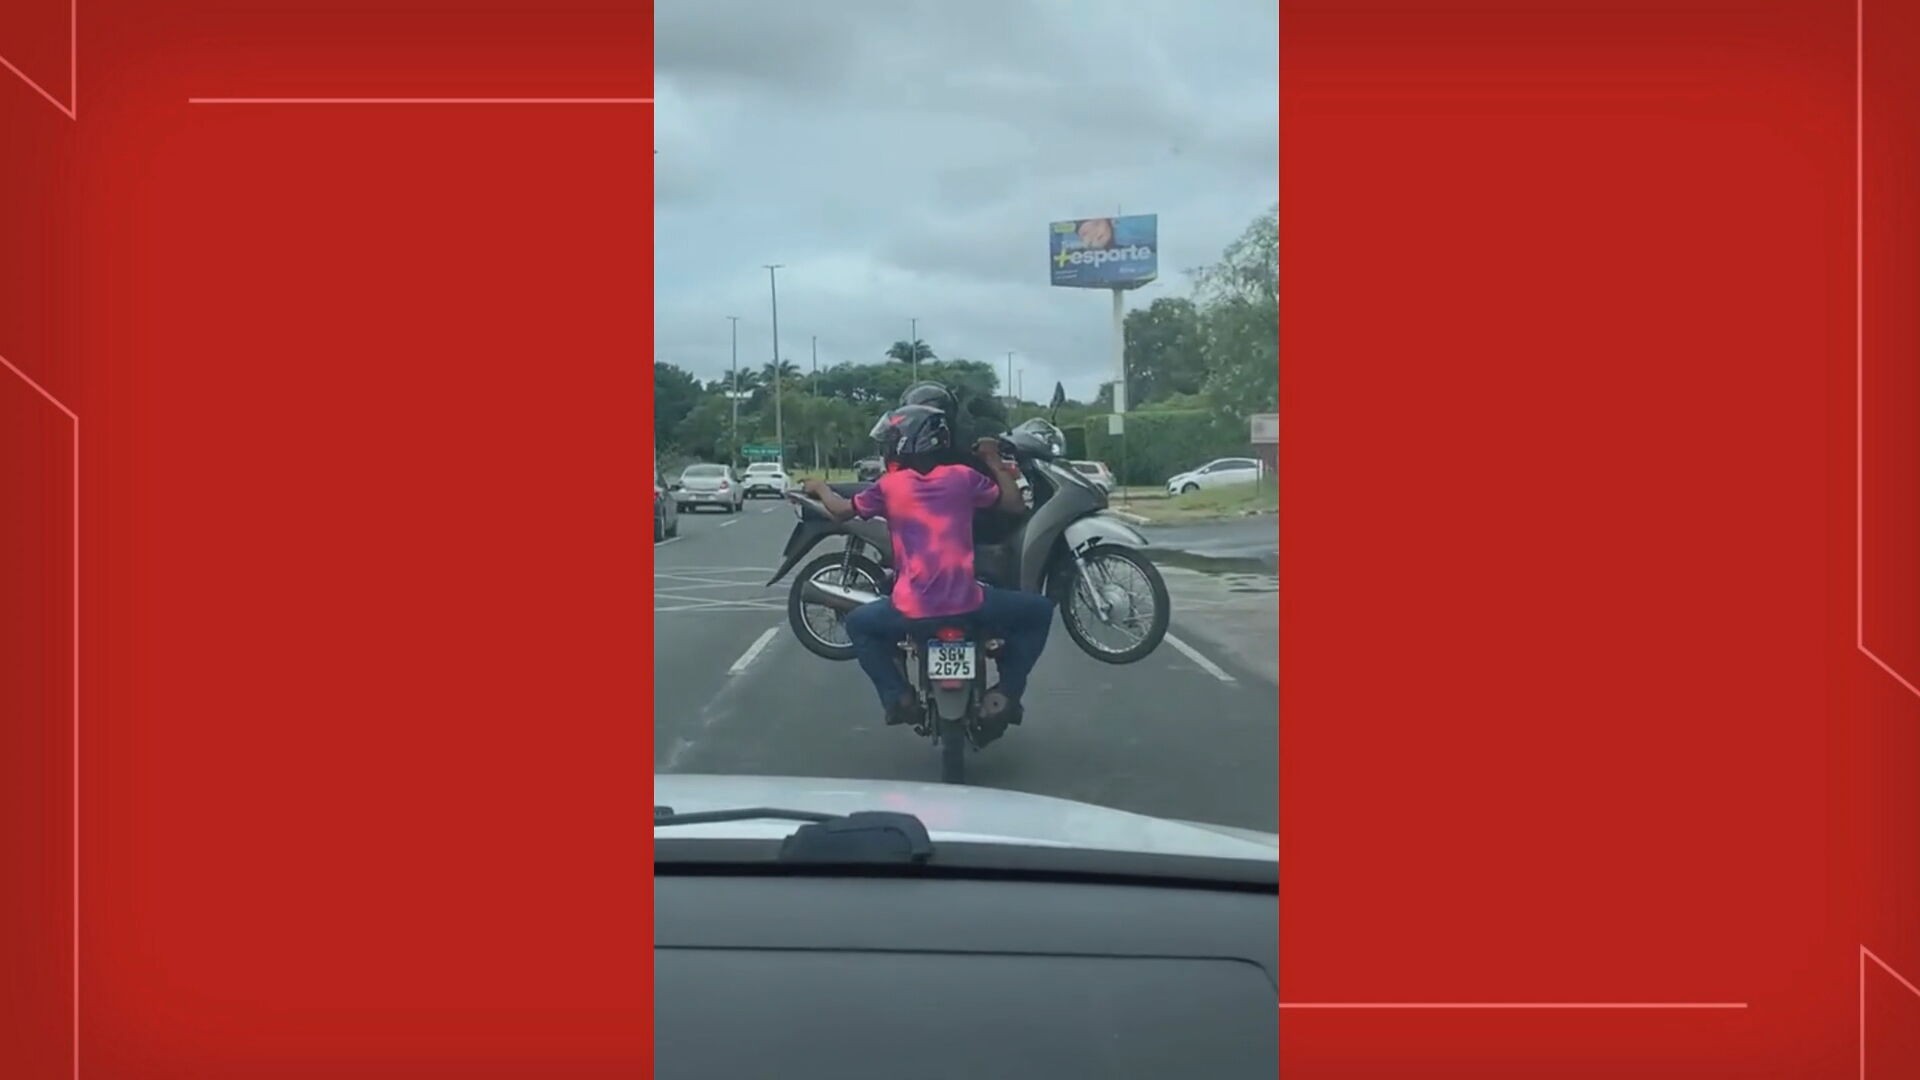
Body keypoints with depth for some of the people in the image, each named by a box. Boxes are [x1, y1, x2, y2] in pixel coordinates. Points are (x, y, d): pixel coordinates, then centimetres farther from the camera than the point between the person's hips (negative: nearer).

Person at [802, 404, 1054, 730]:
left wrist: (819, 488, 41)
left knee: (858, 623, 32)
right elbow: (1017, 505, 15)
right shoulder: (963, 476, 6)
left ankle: (898, 697, 13)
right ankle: (1004, 694, 9)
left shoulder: (889, 485, 6)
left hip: (912, 608, 0)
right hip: (968, 603, 0)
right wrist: (994, 462, 27)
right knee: (1039, 610, 23)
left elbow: (842, 510, 21)